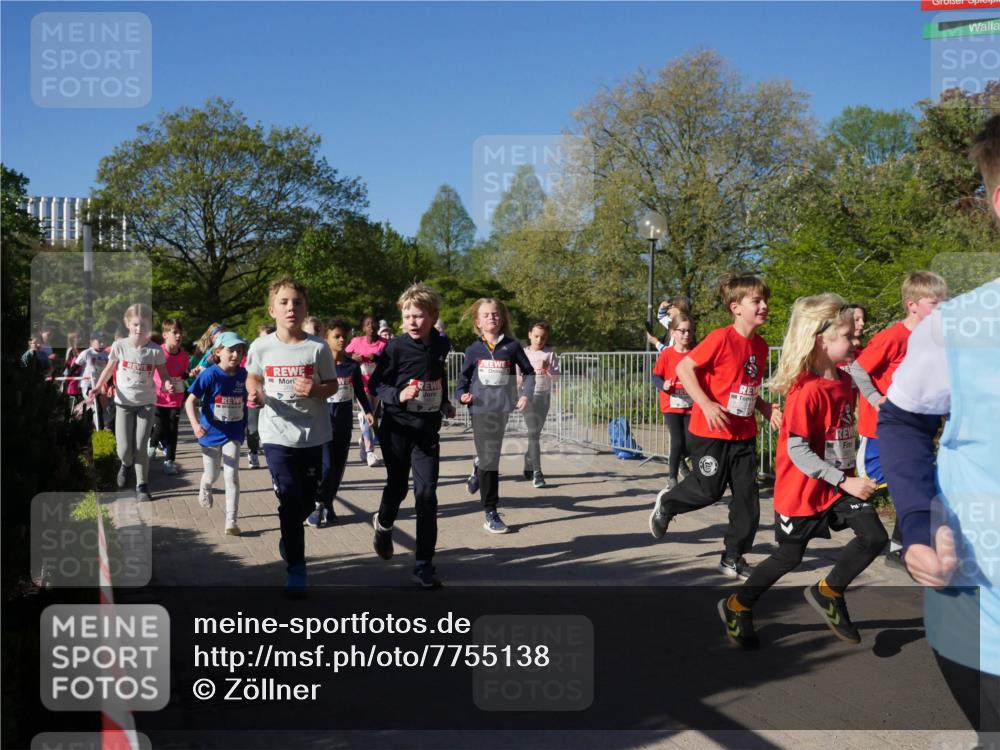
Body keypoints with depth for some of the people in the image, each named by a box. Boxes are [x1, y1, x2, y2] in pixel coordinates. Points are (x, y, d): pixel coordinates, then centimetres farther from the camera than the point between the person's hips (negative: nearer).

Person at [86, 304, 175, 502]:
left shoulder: (155, 351, -10)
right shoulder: (119, 346, -8)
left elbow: (164, 374, -3)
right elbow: (109, 369, 6)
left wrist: (168, 383, -25)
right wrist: (97, 388, -7)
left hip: (146, 403, -1)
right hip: (124, 403, 1)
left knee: (140, 447, -5)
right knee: (125, 450, -3)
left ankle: (142, 486, 13)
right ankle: (126, 464, 35)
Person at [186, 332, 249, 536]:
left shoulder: (243, 375, -6)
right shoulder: (209, 374, -17)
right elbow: (190, 401, -16)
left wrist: (245, 427, 9)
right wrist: (195, 424, -31)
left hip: (233, 433, 1)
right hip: (211, 433, -1)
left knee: (232, 476, -8)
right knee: (211, 475, 17)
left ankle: (231, 521, -2)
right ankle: (205, 488, 53)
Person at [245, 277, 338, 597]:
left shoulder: (318, 348, -7)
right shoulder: (261, 347, -4)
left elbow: (332, 385, 1)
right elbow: (253, 378, 12)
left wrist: (315, 390, -20)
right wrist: (256, 392, -10)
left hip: (313, 435, 1)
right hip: (277, 435, -1)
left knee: (307, 500, 13)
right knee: (289, 500, -3)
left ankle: (289, 538, 45)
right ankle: (296, 567, 10)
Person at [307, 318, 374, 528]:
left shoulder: (352, 366, 4)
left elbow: (360, 392, 12)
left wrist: (368, 412, 1)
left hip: (344, 425, 4)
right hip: (323, 424, -4)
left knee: (338, 468, 9)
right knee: (326, 467, -12)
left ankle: (328, 505, 24)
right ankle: (316, 504, 8)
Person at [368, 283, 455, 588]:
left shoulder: (441, 345, 1)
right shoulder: (396, 347, -13)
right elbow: (375, 384, -8)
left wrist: (444, 403, 22)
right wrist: (398, 395, -24)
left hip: (427, 430, 3)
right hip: (397, 429, -2)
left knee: (426, 494, -4)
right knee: (397, 487, 13)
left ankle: (424, 563, 3)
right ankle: (383, 524, 48)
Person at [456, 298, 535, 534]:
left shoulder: (512, 346, 0)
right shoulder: (474, 350, 0)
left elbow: (528, 371, 9)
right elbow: (464, 377, 10)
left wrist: (525, 394, -4)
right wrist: (462, 395, -8)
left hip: (503, 408, 2)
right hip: (481, 408, -2)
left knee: (490, 454, 17)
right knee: (489, 459, -4)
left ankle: (477, 474, 52)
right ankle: (490, 513, 2)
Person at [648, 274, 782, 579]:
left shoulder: (760, 345, 7)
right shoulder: (721, 338, -16)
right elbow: (684, 367, -16)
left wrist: (766, 408, 3)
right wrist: (706, 404, -23)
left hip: (743, 434, 7)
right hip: (710, 431, -7)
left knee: (747, 494, 4)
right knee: (709, 490, 1)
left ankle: (733, 557, 17)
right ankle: (667, 503, 32)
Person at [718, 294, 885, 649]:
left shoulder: (845, 381, 2)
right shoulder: (806, 391, -24)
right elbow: (797, 451, -25)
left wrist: (850, 476, 13)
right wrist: (844, 482, -24)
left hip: (840, 482, 7)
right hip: (802, 489, -7)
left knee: (874, 537, -7)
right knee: (789, 556, 7)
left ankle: (827, 592, 14)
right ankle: (737, 606, 28)